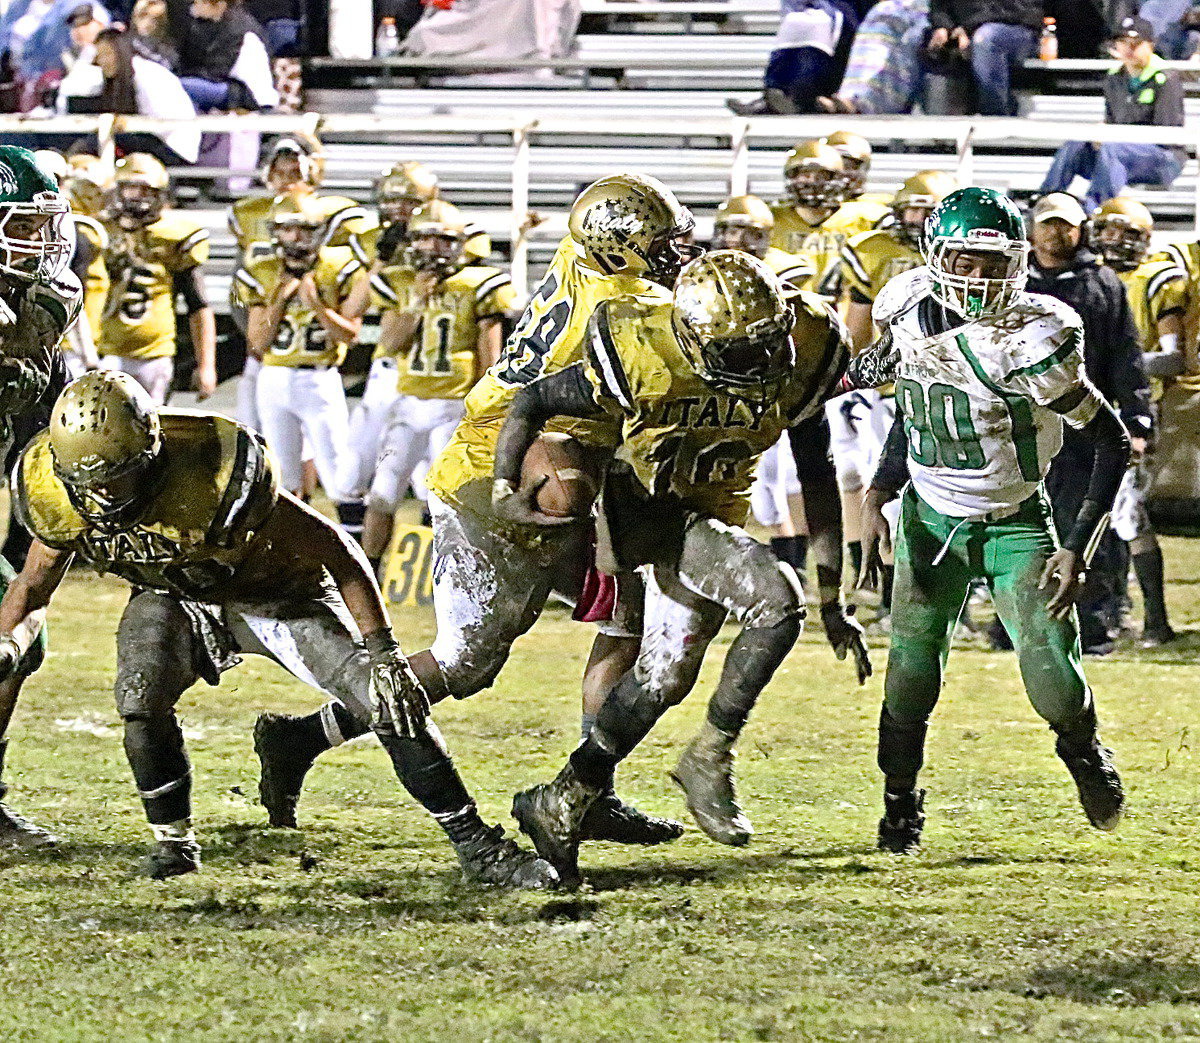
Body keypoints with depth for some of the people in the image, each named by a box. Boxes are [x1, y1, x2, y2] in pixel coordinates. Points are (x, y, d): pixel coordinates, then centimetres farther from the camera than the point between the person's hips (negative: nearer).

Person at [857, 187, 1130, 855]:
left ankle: (1083, 749, 26)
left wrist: (1080, 550, -18)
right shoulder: (913, 318, -10)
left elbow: (1113, 443, -14)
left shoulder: (1036, 344, -24)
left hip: (1017, 523, -3)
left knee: (1057, 689, -9)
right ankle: (901, 800, 17)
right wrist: (878, 496, -3)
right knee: (913, 675, -8)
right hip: (932, 519, 3)